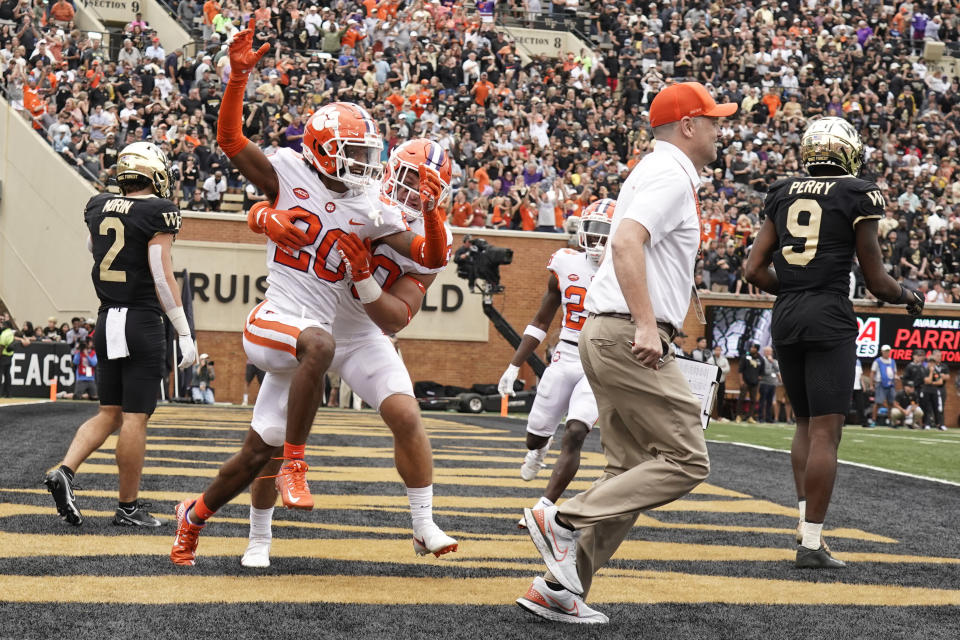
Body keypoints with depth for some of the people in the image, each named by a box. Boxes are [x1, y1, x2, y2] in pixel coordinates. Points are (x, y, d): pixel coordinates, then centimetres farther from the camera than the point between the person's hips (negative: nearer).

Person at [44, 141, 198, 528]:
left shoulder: (98, 208, 7)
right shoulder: (157, 212, -11)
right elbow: (163, 278, -14)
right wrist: (185, 335, -10)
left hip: (107, 322, 6)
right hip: (143, 323, -6)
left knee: (109, 414, 15)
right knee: (135, 418, -1)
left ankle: (64, 472, -4)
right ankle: (128, 508, 3)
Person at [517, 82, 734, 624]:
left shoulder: (658, 171, 23)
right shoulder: (670, 174, -9)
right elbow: (627, 242, -24)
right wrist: (646, 326, -29)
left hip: (611, 336, 11)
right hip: (627, 335, -11)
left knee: (632, 472, 10)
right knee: (686, 461, -10)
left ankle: (558, 589, 8)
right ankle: (566, 520, -12)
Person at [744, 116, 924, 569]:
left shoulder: (782, 194, 10)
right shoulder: (858, 196, -3)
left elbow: (755, 270, 8)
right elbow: (876, 281, 0)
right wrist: (909, 298, 19)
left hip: (785, 317, 5)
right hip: (830, 319, -5)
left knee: (806, 423, 20)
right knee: (825, 432, -4)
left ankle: (805, 516, 11)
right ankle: (811, 543, -6)